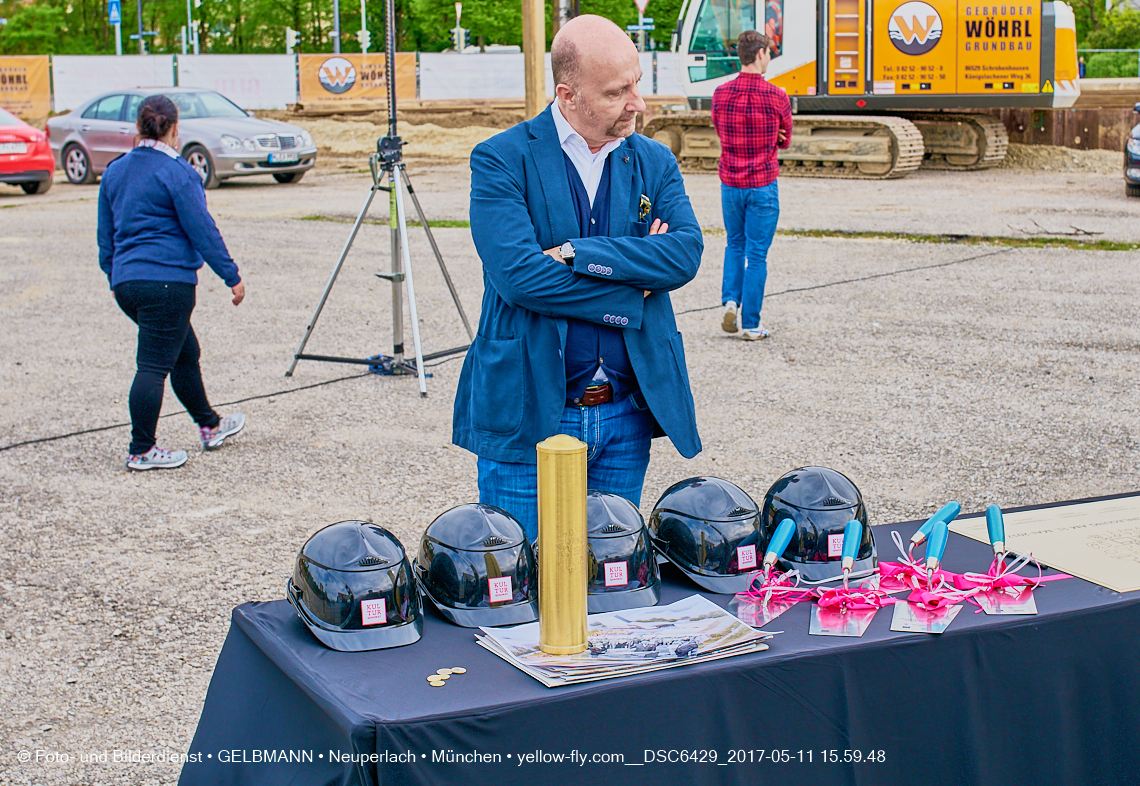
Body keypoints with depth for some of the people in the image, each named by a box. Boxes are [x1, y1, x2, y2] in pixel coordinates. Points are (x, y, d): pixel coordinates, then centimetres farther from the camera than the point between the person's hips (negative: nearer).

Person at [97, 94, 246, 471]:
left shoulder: (114, 171, 13)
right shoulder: (177, 171, -10)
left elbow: (105, 234, 20)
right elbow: (202, 230, -11)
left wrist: (114, 276, 31)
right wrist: (231, 276, -5)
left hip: (125, 282, 8)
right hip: (167, 282, -8)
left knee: (185, 353, 21)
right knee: (154, 365, -5)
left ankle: (210, 426, 32)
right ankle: (141, 451, -2)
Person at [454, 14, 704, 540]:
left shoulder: (655, 163, 7)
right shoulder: (502, 161, -6)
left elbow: (686, 253, -10)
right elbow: (517, 273, -20)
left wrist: (576, 253, -19)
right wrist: (631, 290, -13)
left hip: (625, 417, 4)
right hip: (527, 417, -4)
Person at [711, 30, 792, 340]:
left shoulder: (720, 94, -1)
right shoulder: (777, 97, -10)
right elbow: (785, 140, 4)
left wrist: (743, 143, 2)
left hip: (730, 183, 3)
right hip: (763, 185, -3)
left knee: (735, 245, 22)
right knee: (757, 254, 3)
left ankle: (730, 300, 3)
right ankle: (750, 324, 6)